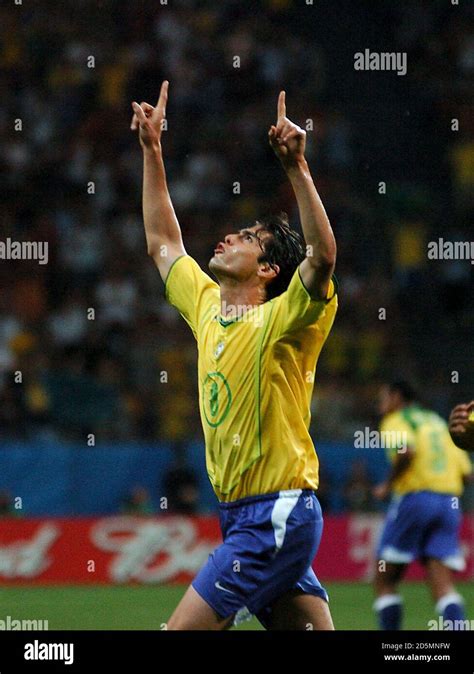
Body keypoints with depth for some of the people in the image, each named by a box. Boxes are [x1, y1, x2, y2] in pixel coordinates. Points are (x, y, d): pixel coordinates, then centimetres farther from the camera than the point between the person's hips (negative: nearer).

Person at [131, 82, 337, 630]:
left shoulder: (280, 321, -10)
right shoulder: (207, 307, 12)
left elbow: (322, 256, -28)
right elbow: (163, 243, 25)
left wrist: (296, 167, -34)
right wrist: (151, 149, 22)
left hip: (278, 516, -8)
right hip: (243, 518, 8)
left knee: (183, 629, -11)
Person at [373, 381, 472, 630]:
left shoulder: (395, 421, 4)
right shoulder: (437, 421, 24)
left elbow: (406, 451, -19)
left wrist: (388, 485, -6)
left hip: (414, 498, -6)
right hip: (450, 503, 6)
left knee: (385, 582, 6)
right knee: (442, 585, -3)